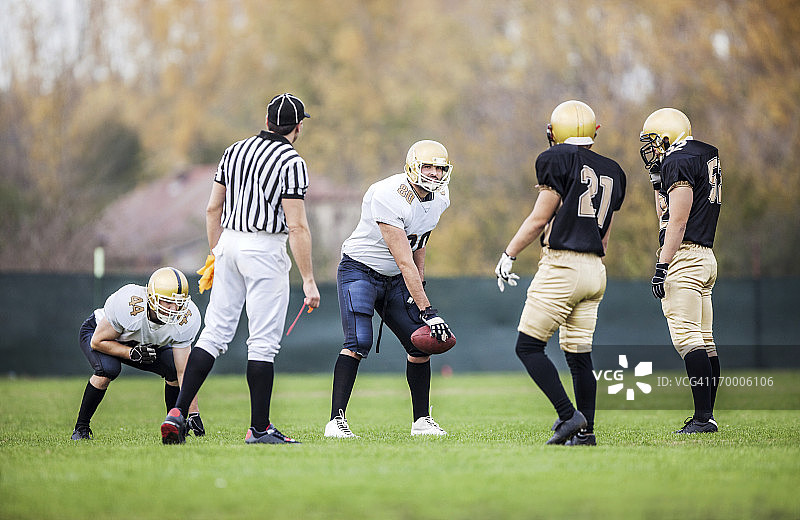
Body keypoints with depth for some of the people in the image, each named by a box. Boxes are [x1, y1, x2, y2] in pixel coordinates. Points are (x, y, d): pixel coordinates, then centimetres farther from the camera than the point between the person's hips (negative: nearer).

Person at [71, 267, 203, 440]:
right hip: (98, 333, -4)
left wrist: (193, 414, -29)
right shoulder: (127, 304, -41)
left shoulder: (185, 320, -28)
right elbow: (98, 341, -28)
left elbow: (184, 372, -23)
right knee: (108, 369, -35)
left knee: (174, 370, -18)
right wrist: (132, 353, -40)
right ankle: (81, 428, -17)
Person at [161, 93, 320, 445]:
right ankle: (259, 429, 2)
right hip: (265, 249, -6)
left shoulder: (234, 152, 11)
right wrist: (308, 281, -11)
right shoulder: (291, 162, -9)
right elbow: (297, 226, -13)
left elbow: (213, 209, 14)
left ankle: (178, 414, 0)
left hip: (229, 244, 6)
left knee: (215, 333, 8)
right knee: (263, 341, -1)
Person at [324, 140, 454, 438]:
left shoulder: (439, 198, -3)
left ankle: (421, 420, 13)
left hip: (395, 279, 7)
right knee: (359, 343, -21)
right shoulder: (388, 197, -29)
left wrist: (419, 284, 3)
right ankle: (336, 420, -18)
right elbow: (404, 261, -30)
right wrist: (427, 310, -30)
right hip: (360, 270, -7)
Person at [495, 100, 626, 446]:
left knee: (528, 347, -1)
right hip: (595, 269, 7)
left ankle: (569, 415, -11)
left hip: (561, 264, -7)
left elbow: (540, 219, -6)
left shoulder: (557, 160, -6)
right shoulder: (613, 172, 15)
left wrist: (508, 255, 3)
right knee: (579, 354, 10)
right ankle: (585, 431, 6)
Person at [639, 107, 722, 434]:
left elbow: (677, 222, -17)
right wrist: (658, 178, 22)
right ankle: (706, 416, 11)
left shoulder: (679, 162, -10)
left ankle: (703, 417, -17)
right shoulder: (706, 157, 20)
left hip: (683, 258, -10)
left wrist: (661, 266, -18)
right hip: (705, 257, 10)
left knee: (688, 339, -13)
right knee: (704, 340, 9)